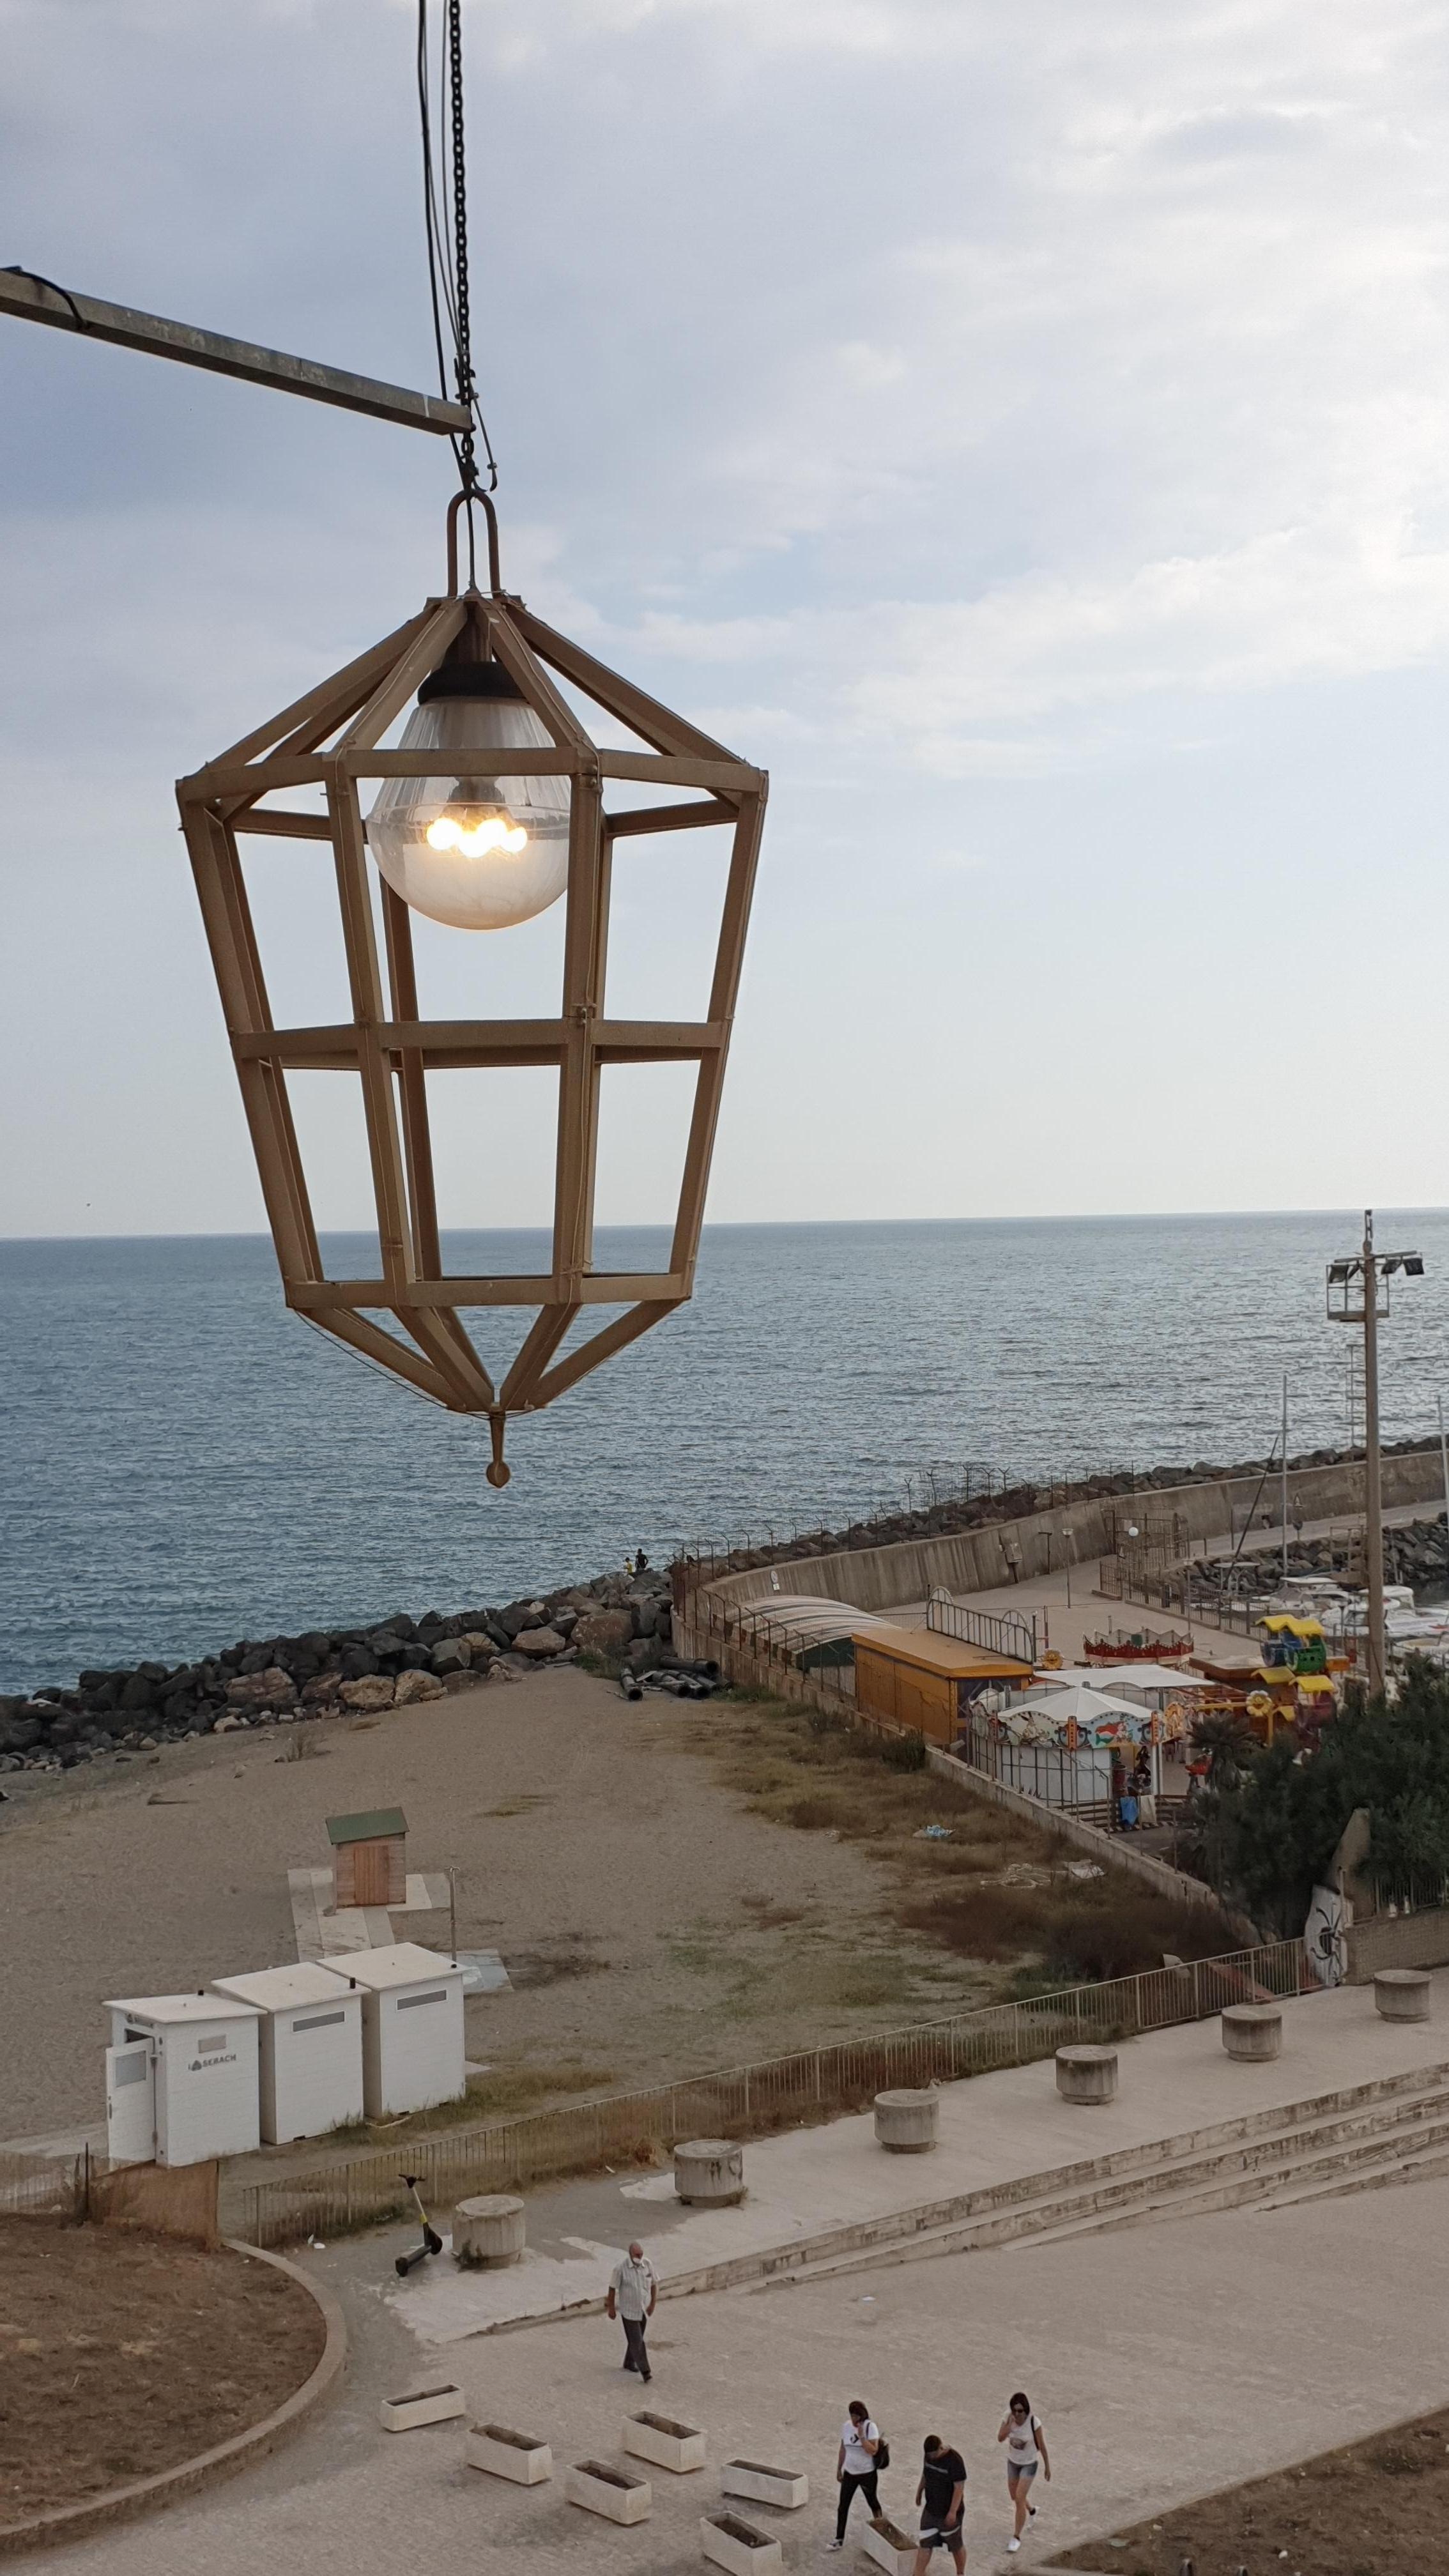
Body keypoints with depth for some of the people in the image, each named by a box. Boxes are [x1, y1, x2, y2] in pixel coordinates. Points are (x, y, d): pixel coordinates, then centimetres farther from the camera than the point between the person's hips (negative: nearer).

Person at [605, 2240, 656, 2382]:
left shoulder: (648, 2265, -9)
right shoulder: (621, 2268, -21)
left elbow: (654, 2285, 3)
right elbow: (612, 2288, -11)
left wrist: (652, 2304, -1)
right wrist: (611, 2308, -5)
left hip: (643, 2310, 5)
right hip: (628, 2311, -5)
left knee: (636, 2339, 19)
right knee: (636, 2342, -7)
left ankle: (629, 2363, 38)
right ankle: (645, 2371, -4)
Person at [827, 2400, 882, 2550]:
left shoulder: (871, 2427, -17)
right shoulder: (846, 2426, -3)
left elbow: (873, 2451, -25)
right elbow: (843, 2449, 8)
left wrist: (862, 2436, -32)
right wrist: (839, 2469, 13)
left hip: (867, 2474, -4)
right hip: (849, 2473, 4)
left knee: (873, 2502, 15)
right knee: (843, 2506, 1)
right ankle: (839, 2539, 7)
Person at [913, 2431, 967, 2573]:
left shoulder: (954, 2460, -25)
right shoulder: (928, 2455, -5)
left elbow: (959, 2488, -23)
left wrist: (953, 2512, -25)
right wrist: (920, 2490, 23)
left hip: (948, 2513, -5)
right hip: (930, 2510, 5)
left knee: (956, 2545, 13)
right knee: (925, 2544, 5)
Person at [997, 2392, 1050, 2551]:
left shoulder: (1034, 2423, -27)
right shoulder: (1008, 2417, -17)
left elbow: (1042, 2446, -15)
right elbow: (1000, 2438, -24)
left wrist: (1048, 2467, -6)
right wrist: (1009, 2425, -40)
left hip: (1029, 2463, -4)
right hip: (1013, 2461, 4)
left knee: (1020, 2498, -8)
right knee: (1015, 2496, 18)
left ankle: (1017, 2537, 7)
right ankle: (1031, 2510, 52)